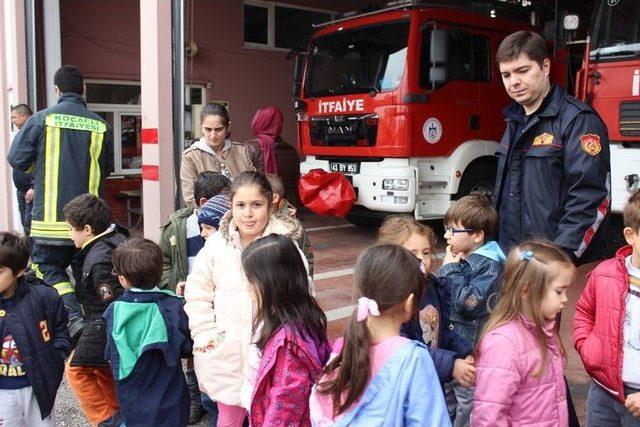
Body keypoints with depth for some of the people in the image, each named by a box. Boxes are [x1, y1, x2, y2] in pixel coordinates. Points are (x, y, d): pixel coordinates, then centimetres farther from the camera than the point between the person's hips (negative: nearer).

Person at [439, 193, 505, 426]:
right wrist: (446, 267, -7)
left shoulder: (489, 265, -17)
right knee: (447, 392, 23)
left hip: (470, 347, -8)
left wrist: (452, 270, -20)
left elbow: (468, 303, -27)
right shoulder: (458, 258, 3)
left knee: (467, 400, 7)